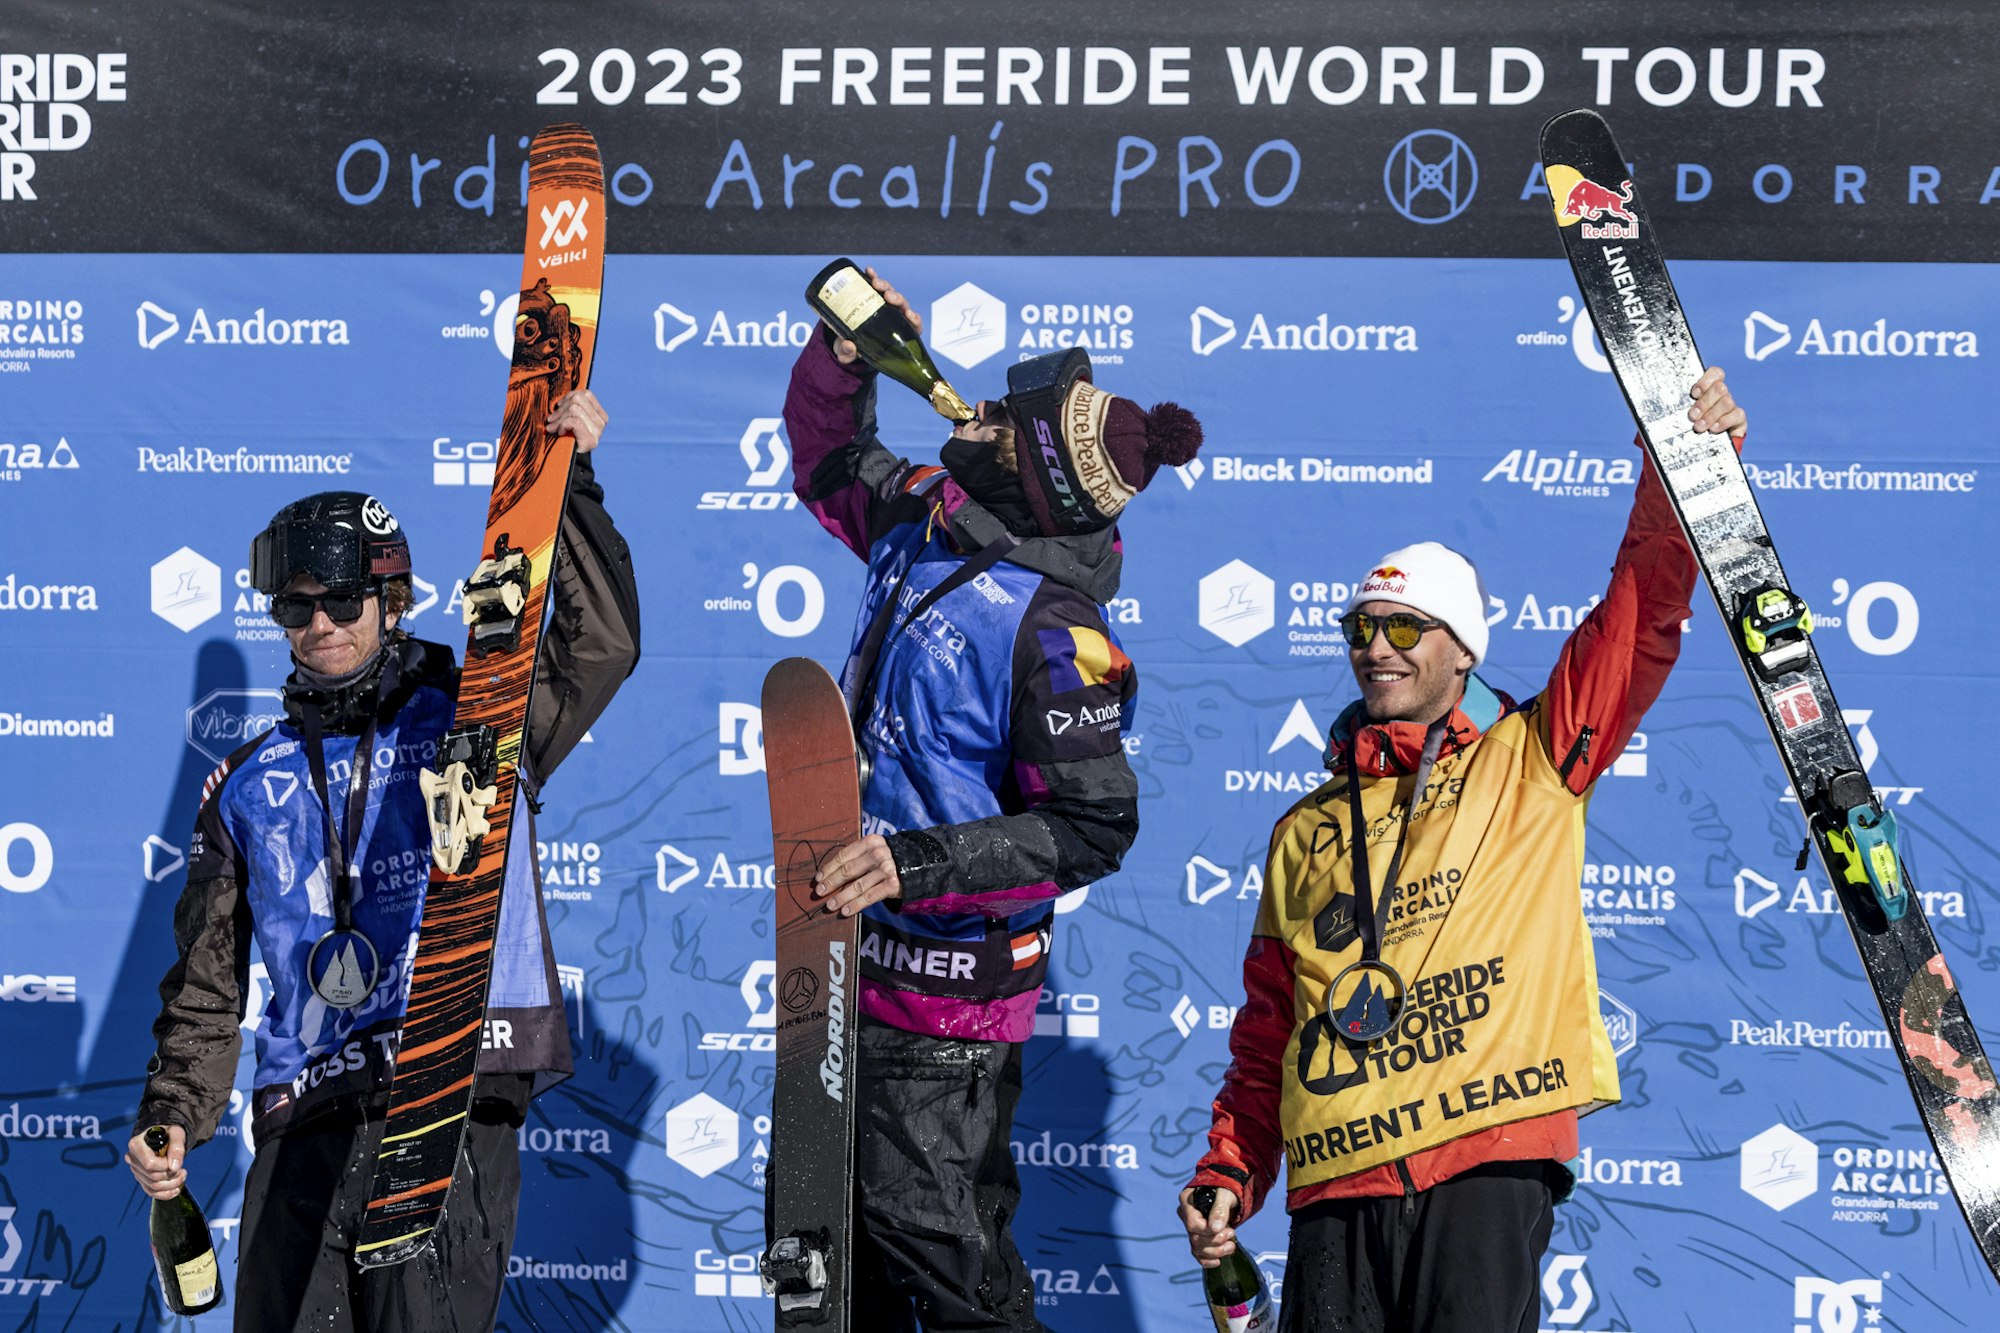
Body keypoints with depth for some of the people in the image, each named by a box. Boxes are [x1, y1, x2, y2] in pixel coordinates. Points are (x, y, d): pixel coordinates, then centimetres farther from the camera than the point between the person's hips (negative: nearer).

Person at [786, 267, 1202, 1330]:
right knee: (853, 1241, 19)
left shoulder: (1052, 629, -23)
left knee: (938, 1241, -4)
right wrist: (843, 356, 3)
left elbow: (1093, 827, -24)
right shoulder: (922, 516, 0)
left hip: (944, 978, -9)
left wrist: (915, 864, -29)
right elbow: (827, 463, 22)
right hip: (861, 950, 9)